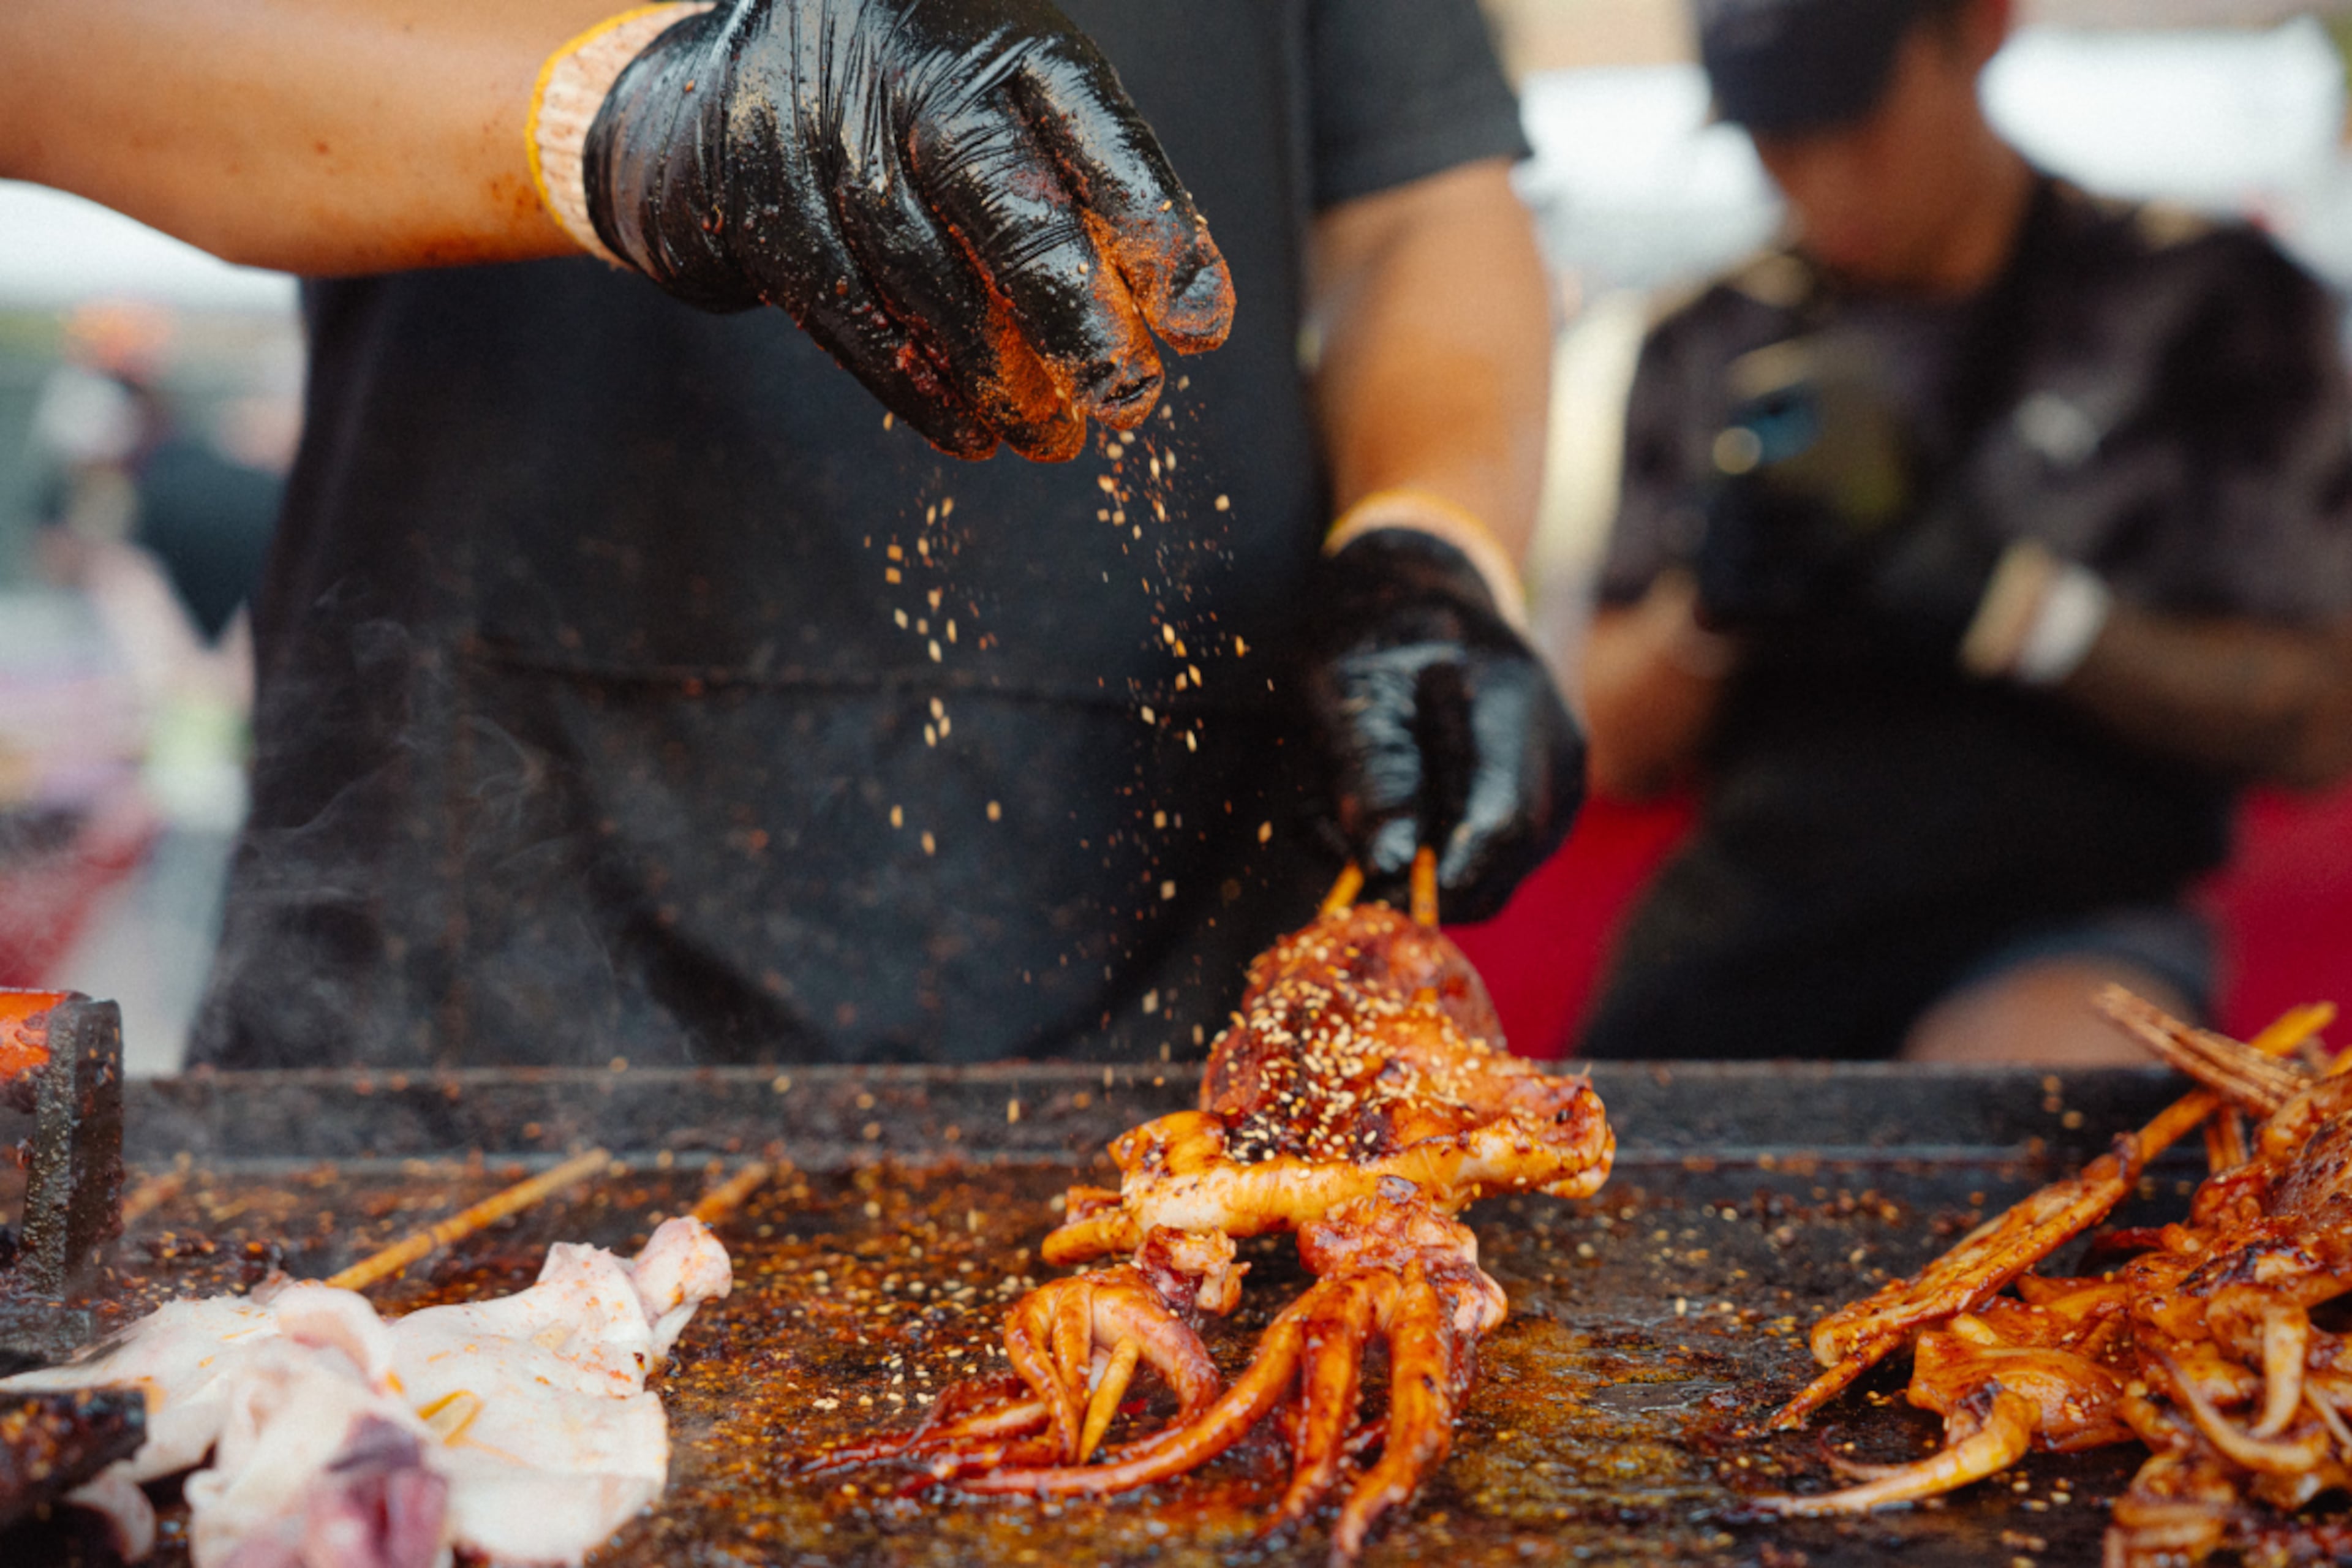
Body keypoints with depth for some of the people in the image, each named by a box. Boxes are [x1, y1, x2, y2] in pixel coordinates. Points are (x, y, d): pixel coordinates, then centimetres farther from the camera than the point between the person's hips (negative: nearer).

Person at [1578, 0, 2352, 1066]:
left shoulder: (2203, 299, 6)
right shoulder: (1709, 346, 15)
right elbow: (1618, 751, 14)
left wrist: (2023, 608, -12)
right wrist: (1706, 605, -7)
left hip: (2060, 927, -2)